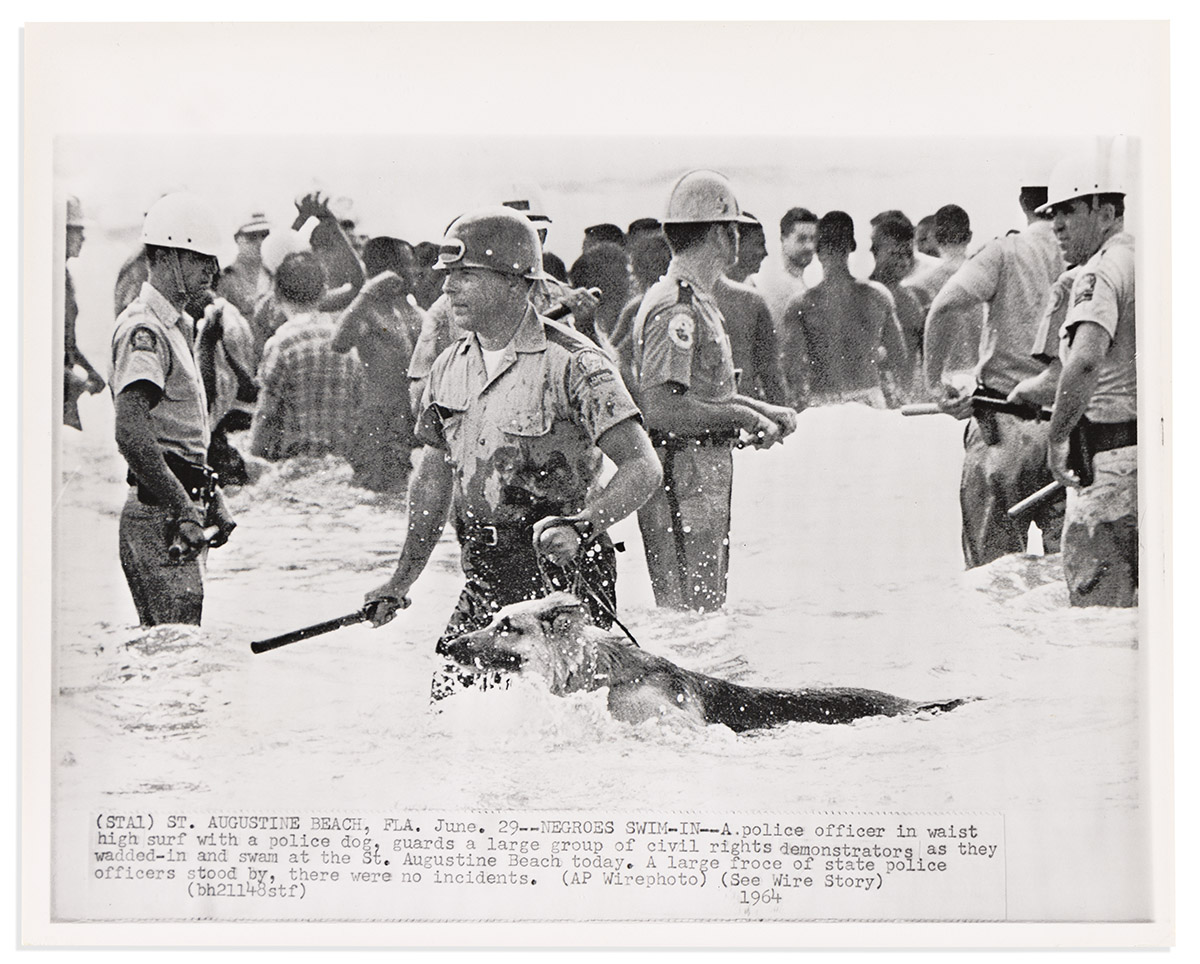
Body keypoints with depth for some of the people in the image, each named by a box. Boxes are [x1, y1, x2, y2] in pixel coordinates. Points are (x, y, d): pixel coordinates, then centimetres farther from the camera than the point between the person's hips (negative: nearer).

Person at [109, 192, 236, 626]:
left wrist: (212, 500, 19)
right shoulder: (144, 330, -13)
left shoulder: (178, 326, 20)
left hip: (181, 511, 10)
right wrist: (183, 510, -26)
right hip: (159, 516, -10)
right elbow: (131, 433, -25)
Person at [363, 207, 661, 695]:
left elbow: (642, 469, -14)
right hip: (485, 576, 6)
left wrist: (581, 527, -29)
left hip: (562, 572, -6)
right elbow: (434, 478, 19)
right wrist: (402, 580, 17)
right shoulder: (450, 367, 9)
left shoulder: (572, 362, -11)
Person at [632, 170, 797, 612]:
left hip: (705, 479, 11)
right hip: (682, 483, -11)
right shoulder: (676, 307, -16)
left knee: (705, 610, 14)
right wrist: (742, 416, -15)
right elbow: (660, 407, -24)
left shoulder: (697, 300, 17)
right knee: (692, 614, -8)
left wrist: (765, 411, 12)